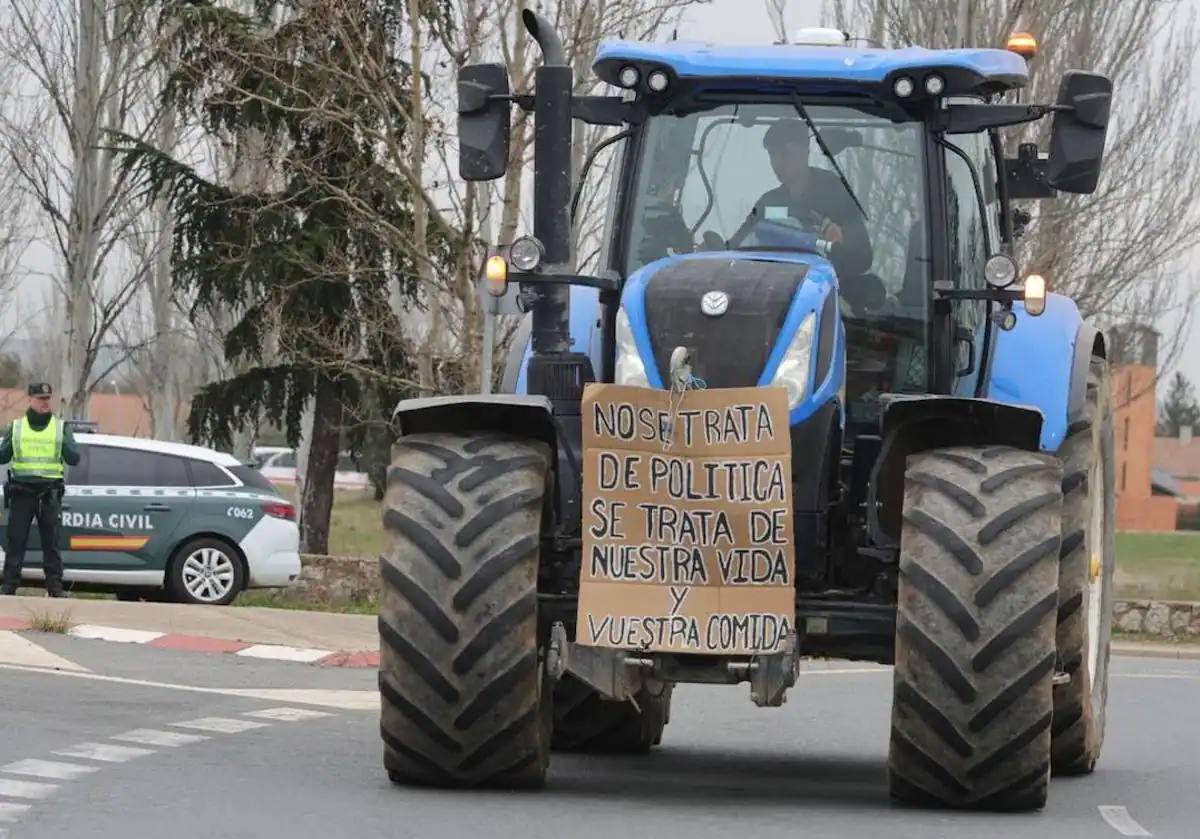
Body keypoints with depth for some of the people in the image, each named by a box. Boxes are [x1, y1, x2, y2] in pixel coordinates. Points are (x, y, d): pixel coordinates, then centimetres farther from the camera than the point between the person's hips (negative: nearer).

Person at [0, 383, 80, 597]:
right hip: (21, 491, 0)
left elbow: (74, 458, 1)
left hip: (49, 493, 0)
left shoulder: (61, 427, 7)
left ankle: (55, 587, 3)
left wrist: (64, 444, -17)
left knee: (51, 542, 1)